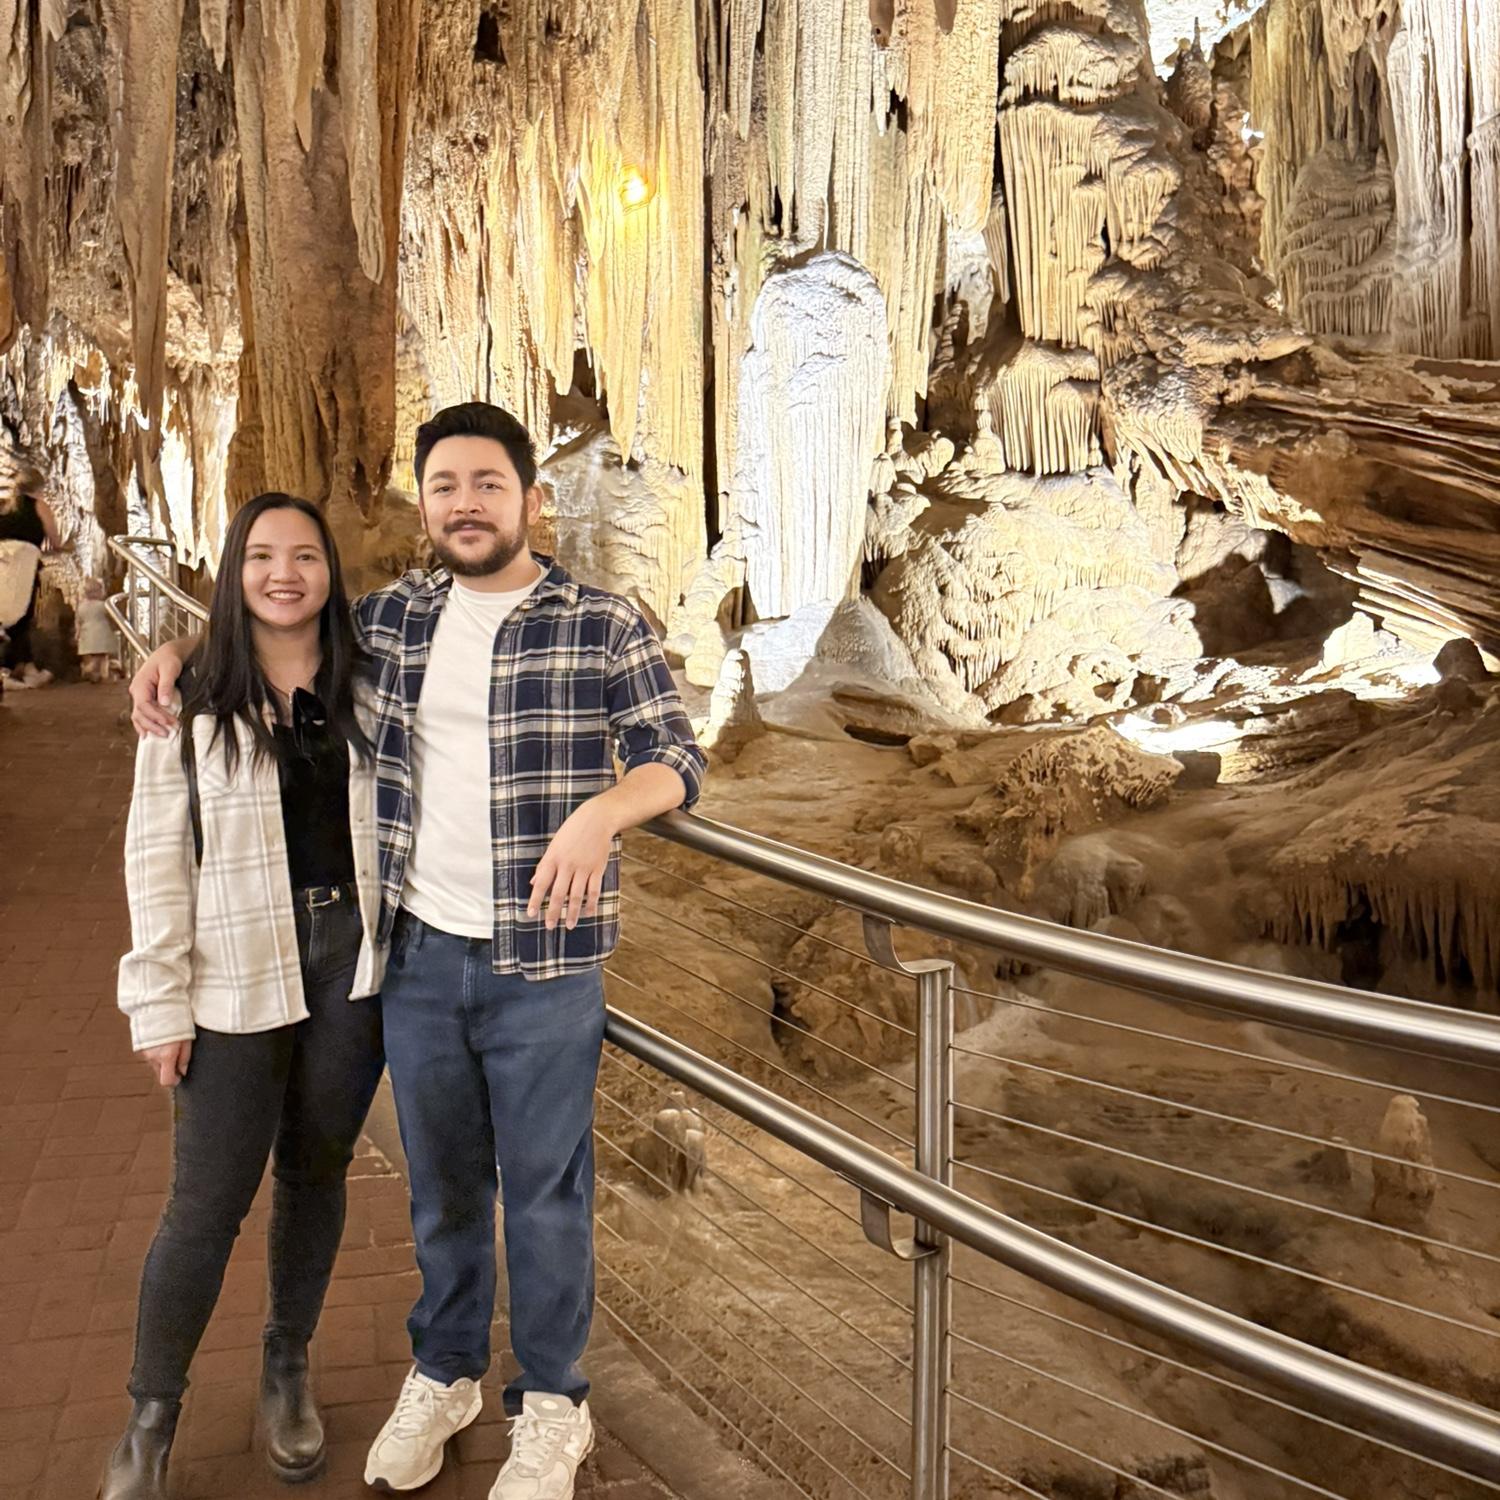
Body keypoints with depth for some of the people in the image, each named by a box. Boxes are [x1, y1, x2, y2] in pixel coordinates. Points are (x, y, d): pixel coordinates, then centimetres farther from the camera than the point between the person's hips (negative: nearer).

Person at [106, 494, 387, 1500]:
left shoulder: (367, 694, 3)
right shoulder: (192, 705, -4)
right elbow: (158, 861, -4)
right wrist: (161, 1002, -6)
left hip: (356, 962, 3)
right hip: (239, 979, -2)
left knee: (317, 1173, 14)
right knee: (208, 1201, 1)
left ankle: (288, 1371, 35)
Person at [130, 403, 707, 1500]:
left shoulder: (604, 625, -6)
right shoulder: (389, 619, 6)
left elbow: (678, 759, -7)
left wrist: (603, 809, -27)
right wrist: (180, 649, 3)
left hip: (543, 961, -3)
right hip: (418, 955, 4)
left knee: (545, 1190, 9)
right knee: (442, 1181, 19)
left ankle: (553, 1404, 29)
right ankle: (443, 1375, 40)